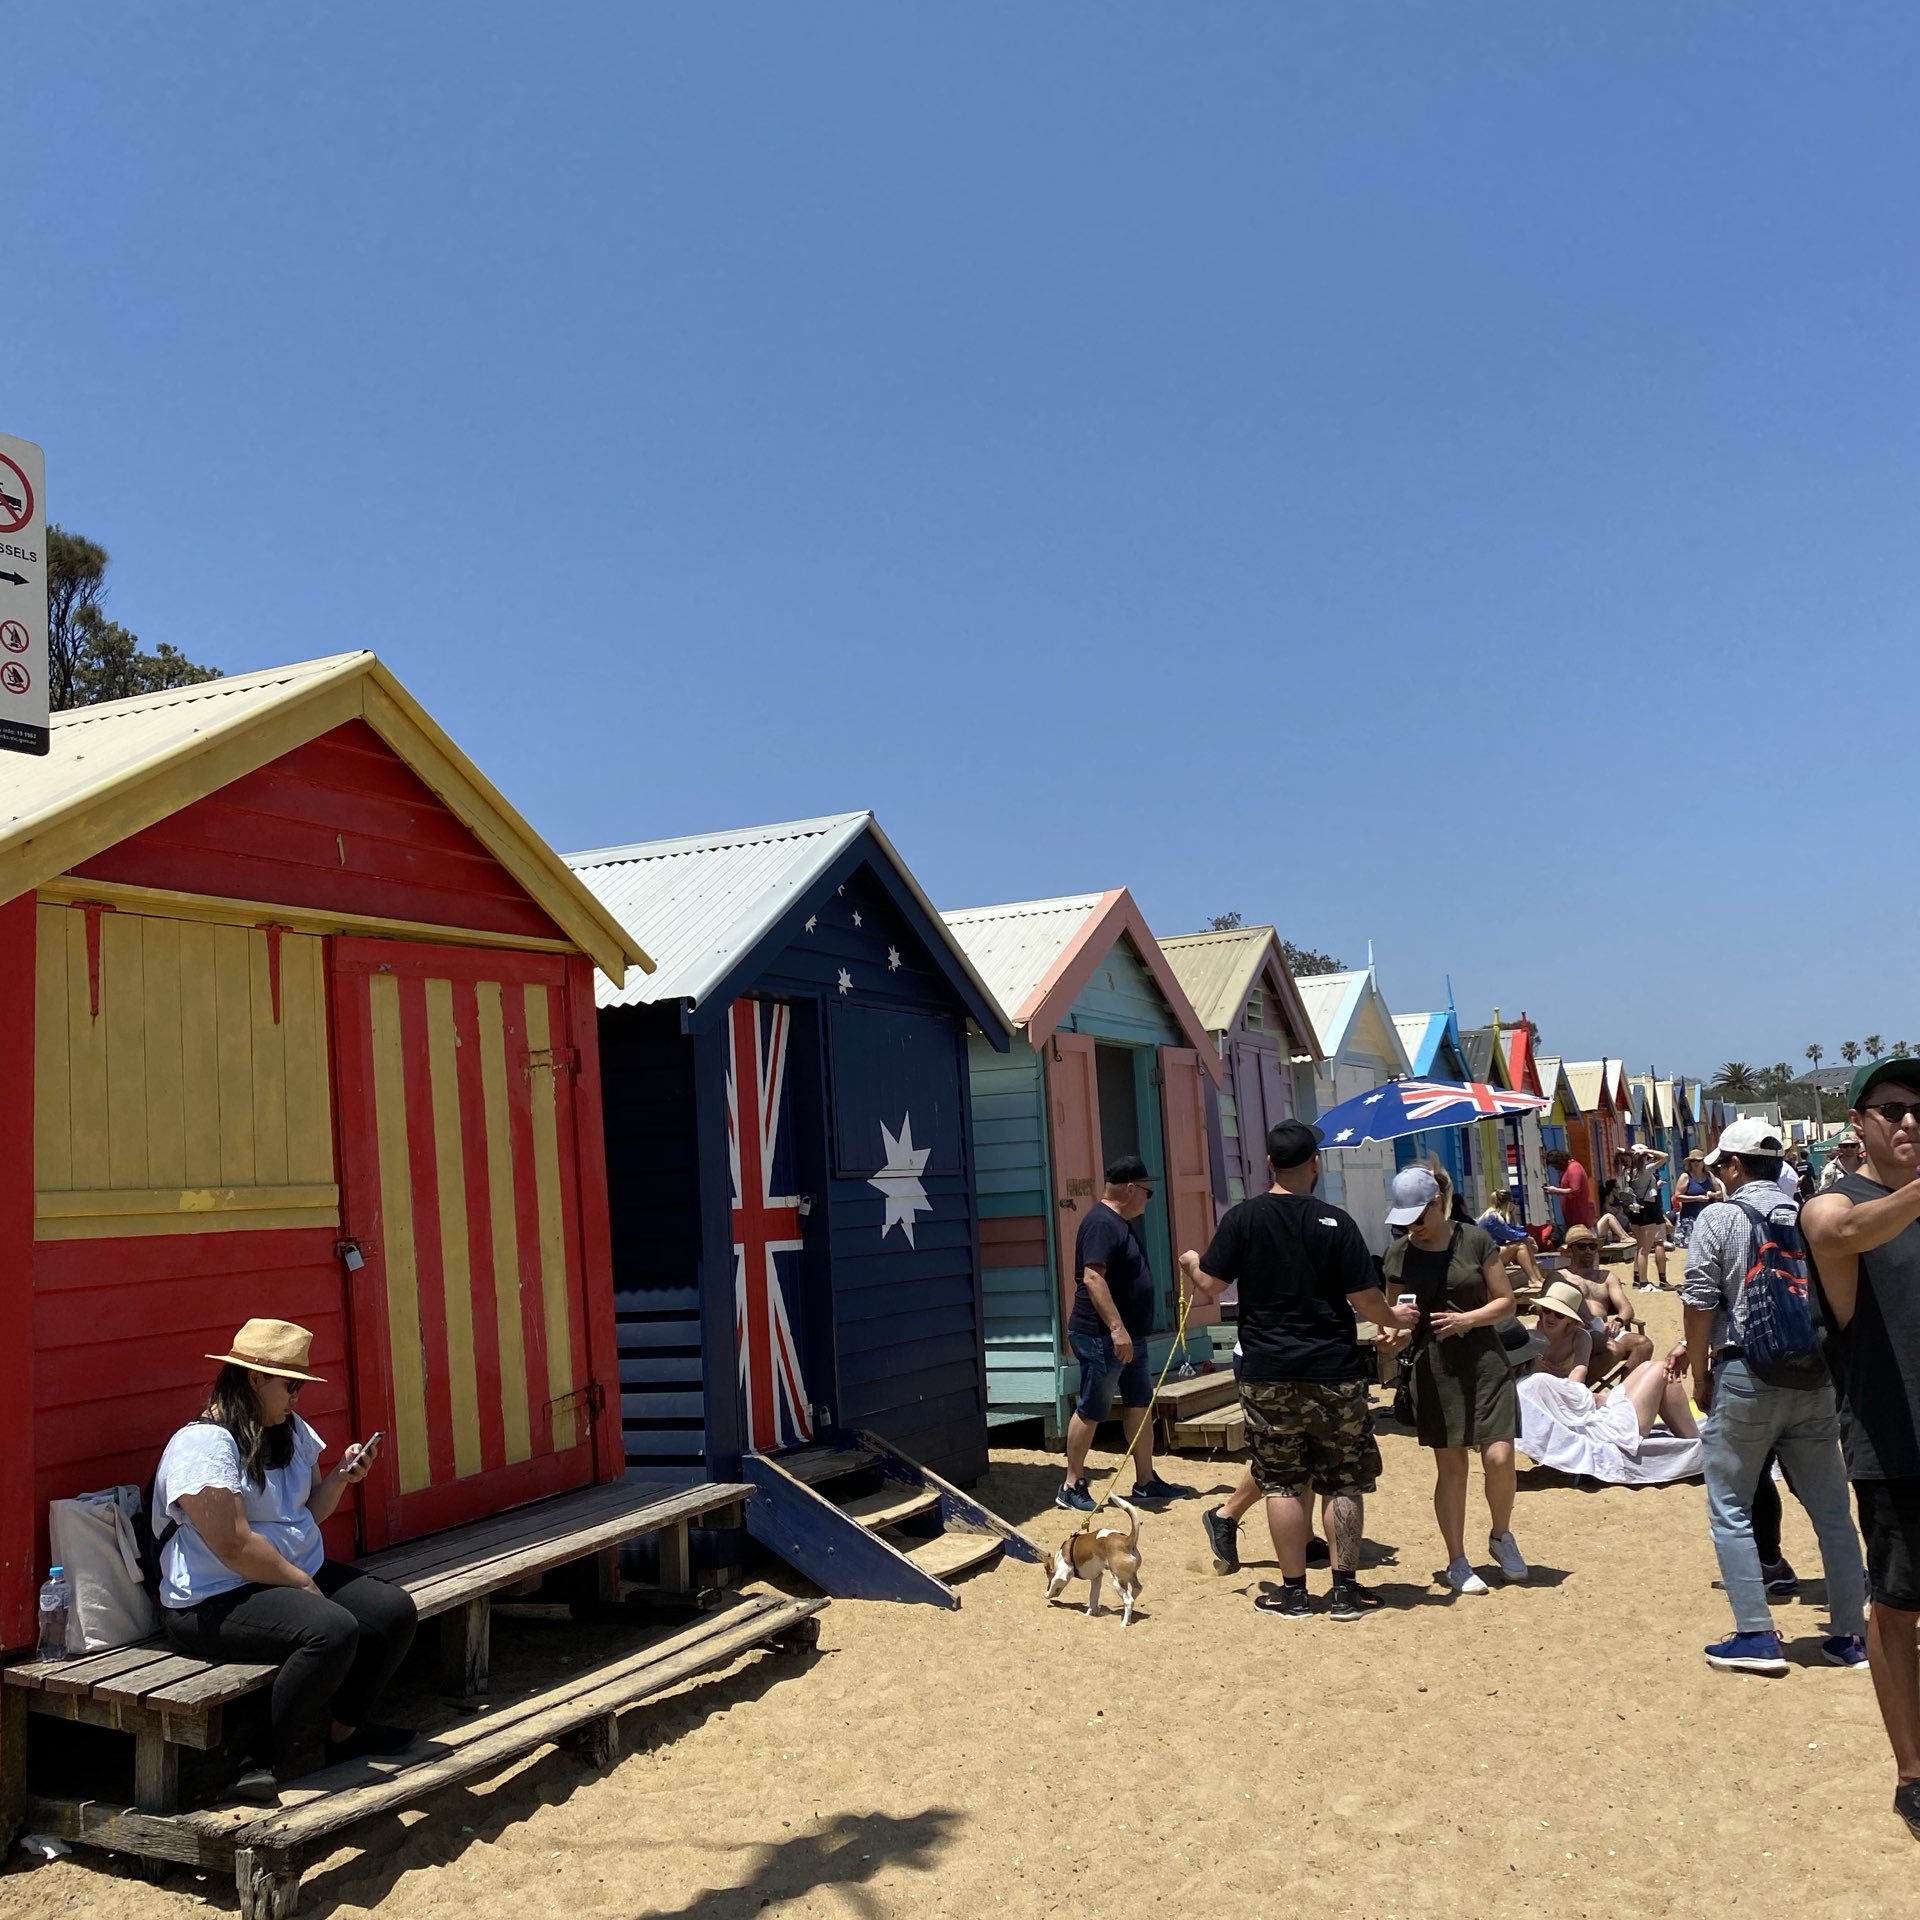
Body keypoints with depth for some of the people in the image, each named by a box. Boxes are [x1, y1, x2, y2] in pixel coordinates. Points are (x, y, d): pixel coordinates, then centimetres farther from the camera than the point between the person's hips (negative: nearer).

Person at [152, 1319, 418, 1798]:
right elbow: (233, 1546, -23)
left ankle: (346, 1729, 10)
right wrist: (302, 1584, -15)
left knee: (395, 1610, -8)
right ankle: (279, 1761, -13)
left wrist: (341, 1476, -2)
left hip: (302, 1575, 9)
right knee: (333, 1631, -31)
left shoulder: (291, 1431, 10)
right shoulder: (205, 1444, -19)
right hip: (216, 1601, -9)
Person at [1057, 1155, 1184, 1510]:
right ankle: (1072, 1486, 5)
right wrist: (1116, 1328, -30)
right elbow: (1092, 1278, -26)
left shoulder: (1122, 1223, 15)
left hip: (1128, 1335, 10)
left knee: (1140, 1406, 12)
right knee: (1091, 1410, -3)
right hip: (1101, 1337, -10)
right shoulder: (1101, 1223, -17)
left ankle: (1146, 1480, 19)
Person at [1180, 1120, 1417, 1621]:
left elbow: (1210, 1287, -2)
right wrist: (1396, 1318, 14)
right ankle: (1346, 1589, 12)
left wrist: (1191, 1263, 20)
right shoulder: (1335, 1222, -7)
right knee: (1343, 1482, 9)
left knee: (1282, 1482, 8)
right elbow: (1365, 1299, -7)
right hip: (1334, 1372, -1)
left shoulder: (1242, 1218, -4)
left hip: (1268, 1374, 1)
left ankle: (1293, 1591, 12)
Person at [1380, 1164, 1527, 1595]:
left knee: (1499, 1457, -8)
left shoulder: (1475, 1241, -4)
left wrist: (1467, 1319, -16)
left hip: (1484, 1361, -1)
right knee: (1450, 1465, 4)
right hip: (1433, 1368, 1)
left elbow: (1506, 1302, 0)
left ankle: (1501, 1536, 20)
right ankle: (1457, 1562, 18)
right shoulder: (1399, 1255, 1)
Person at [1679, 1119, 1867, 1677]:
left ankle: (1756, 1635, 2)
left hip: (1746, 1379, -4)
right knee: (1832, 1510, 13)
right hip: (1815, 1380, 5)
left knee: (1730, 1511, 5)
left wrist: (1701, 1377, 2)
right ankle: (1850, 1634, 18)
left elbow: (1699, 1305, -9)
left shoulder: (1719, 1219, -5)